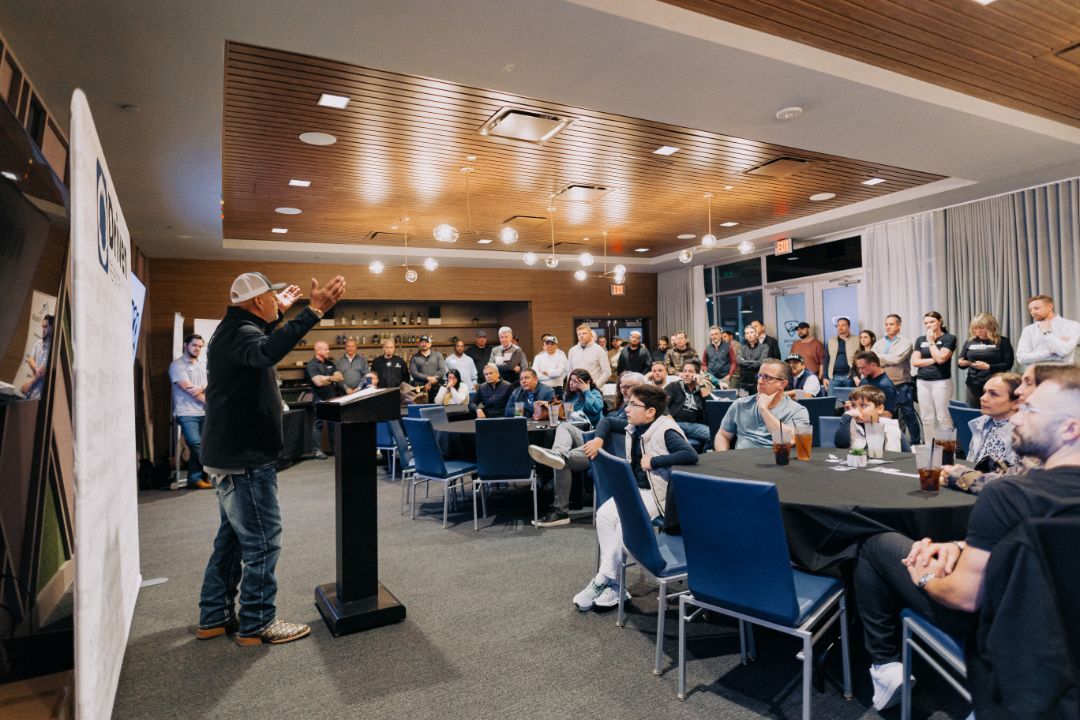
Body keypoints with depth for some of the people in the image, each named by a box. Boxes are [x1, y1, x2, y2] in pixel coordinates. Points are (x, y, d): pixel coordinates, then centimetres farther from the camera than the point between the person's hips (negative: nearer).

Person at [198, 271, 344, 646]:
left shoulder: (234, 328, 13)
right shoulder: (240, 333, -19)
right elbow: (267, 351, -45)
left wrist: (280, 313, 40)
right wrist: (313, 311, -51)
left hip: (230, 455, 11)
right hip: (245, 459, -11)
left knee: (232, 536, 19)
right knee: (262, 541, -1)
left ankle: (215, 616, 30)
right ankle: (256, 624, 11)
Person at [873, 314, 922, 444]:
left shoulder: (905, 342, -2)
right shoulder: (878, 343, 12)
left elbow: (897, 358, -16)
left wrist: (880, 357, -5)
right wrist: (888, 361, -12)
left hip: (902, 385, -4)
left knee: (908, 414, -1)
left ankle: (916, 442, 9)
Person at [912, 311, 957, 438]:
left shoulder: (949, 338, -1)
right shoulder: (920, 340, 11)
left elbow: (940, 358, -14)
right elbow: (915, 362, 3)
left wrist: (931, 341, -5)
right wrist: (933, 360, -8)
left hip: (941, 381, -4)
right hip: (922, 382, 5)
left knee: (943, 417, -5)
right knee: (927, 417, 7)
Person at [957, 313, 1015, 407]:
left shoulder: (1002, 342, -1)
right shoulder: (969, 342, 9)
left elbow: (1008, 364, -6)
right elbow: (960, 360, 15)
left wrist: (988, 367, -20)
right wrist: (960, 362, -8)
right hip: (973, 386, 4)